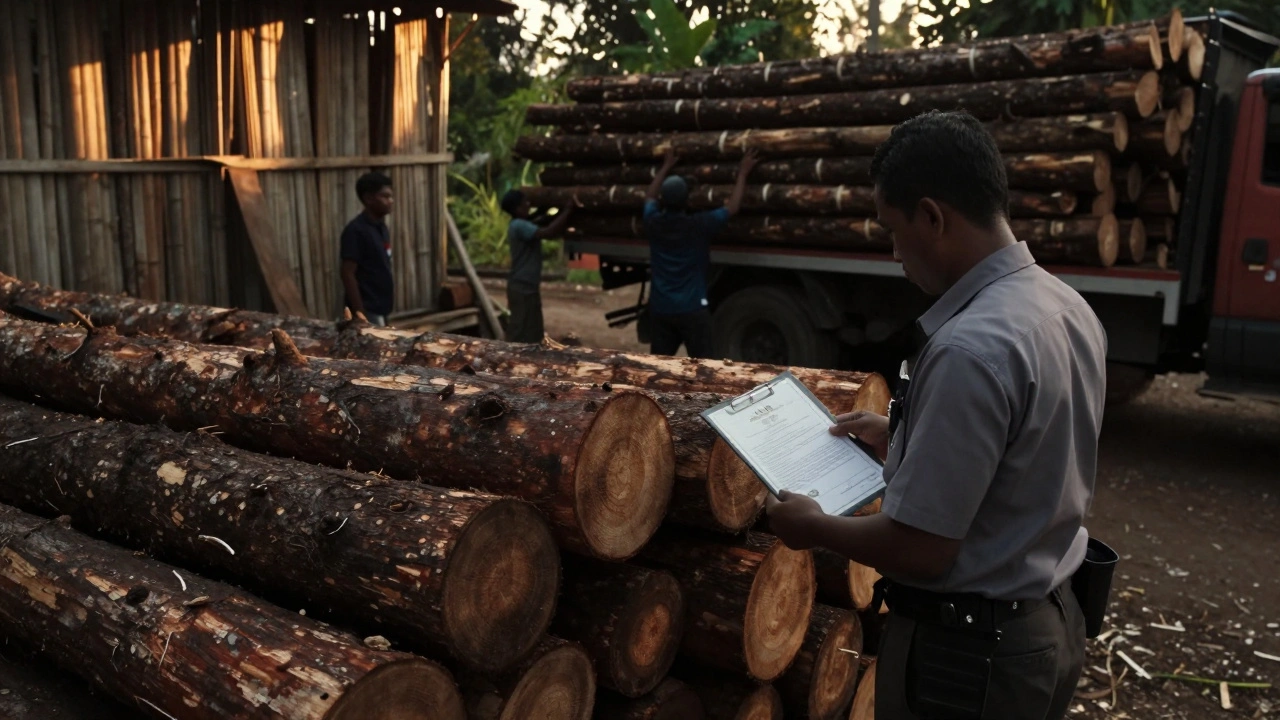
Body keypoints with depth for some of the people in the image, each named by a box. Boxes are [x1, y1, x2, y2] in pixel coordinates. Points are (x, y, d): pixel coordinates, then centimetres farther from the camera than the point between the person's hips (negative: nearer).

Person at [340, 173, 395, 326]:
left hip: (381, 308, 9)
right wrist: (360, 314, -21)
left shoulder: (382, 228, 11)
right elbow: (348, 274, -18)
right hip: (368, 311, -9)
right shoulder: (355, 230, -15)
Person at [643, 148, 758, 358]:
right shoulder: (700, 225, -9)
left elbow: (649, 197, 23)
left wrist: (666, 167, 35)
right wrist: (742, 173, 16)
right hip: (691, 309, -4)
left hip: (660, 308, 4)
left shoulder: (654, 223, 0)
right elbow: (733, 207, 5)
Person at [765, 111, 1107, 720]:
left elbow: (918, 549, -25)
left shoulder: (971, 348, -29)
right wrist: (901, 437, 17)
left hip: (968, 649, -8)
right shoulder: (1069, 308, -1)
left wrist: (812, 526, -9)